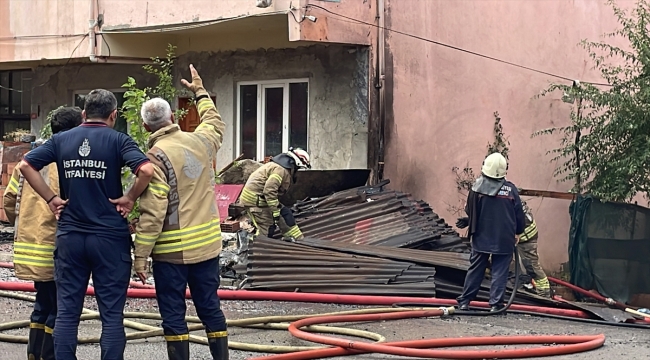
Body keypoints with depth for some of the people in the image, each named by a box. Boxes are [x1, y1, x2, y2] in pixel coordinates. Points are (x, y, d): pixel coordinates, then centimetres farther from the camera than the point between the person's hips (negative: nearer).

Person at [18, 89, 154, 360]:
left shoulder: (61, 140, 5)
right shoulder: (117, 140, -6)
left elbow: (25, 165, 1)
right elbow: (146, 170, -21)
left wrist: (51, 198, 3)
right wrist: (130, 199, -7)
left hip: (69, 236, 3)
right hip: (110, 237, -3)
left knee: (66, 312, 8)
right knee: (111, 314, 3)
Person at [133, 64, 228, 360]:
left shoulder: (156, 156, -15)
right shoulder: (201, 141, 1)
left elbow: (152, 212, -19)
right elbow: (215, 124, 28)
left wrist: (140, 256, -14)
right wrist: (200, 92, 42)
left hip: (172, 250, -6)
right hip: (207, 244, 6)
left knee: (173, 314, 2)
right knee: (210, 308, 14)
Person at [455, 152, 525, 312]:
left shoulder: (477, 187, -7)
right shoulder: (511, 189, -6)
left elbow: (470, 211, 1)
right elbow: (519, 213, 0)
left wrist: (467, 222, 23)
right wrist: (518, 231, 16)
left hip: (481, 238, 1)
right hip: (504, 239, -1)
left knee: (475, 269, 10)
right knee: (499, 271, 4)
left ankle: (465, 301, 12)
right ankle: (495, 303, 0)